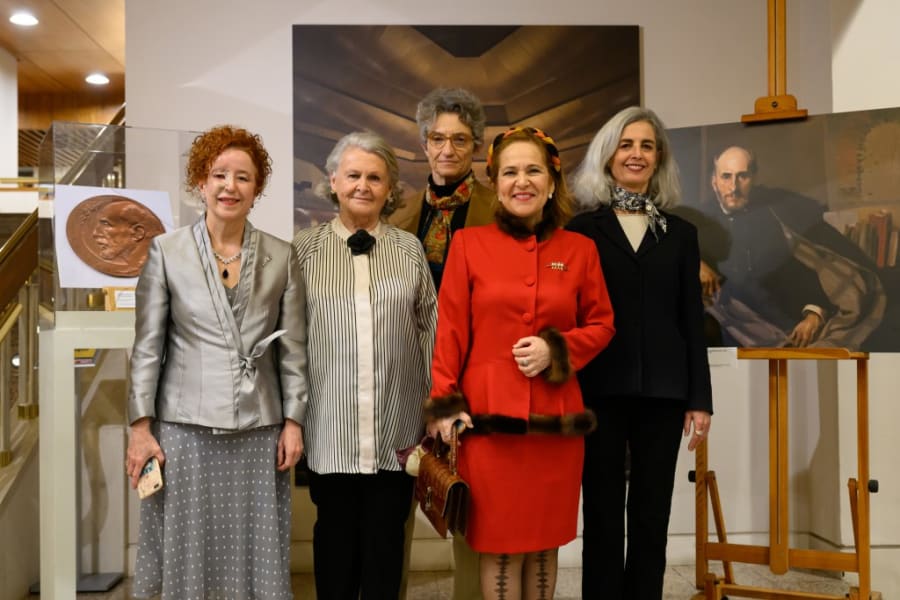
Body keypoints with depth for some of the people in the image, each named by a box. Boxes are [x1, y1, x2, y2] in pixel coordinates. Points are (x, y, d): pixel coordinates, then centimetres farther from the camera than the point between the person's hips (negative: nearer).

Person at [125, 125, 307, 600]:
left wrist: (293, 421, 2)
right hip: (185, 427, -1)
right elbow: (146, 346, 1)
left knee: (255, 553, 7)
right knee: (187, 549, 7)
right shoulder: (165, 250, 1)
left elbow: (293, 348, 6)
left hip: (260, 431, 1)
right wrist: (140, 426, -3)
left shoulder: (281, 256, 4)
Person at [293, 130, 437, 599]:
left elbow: (430, 328, 7)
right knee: (335, 530, 12)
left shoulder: (410, 248, 6)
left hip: (397, 423, 1)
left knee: (386, 532, 11)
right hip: (330, 422, -1)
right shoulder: (305, 248, 2)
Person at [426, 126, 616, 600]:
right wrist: (445, 404, -6)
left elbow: (601, 324, 10)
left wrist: (556, 350, -8)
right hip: (489, 415, -2)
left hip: (556, 417, 2)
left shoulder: (579, 250, 5)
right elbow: (450, 332, 0)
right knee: (500, 545, 7)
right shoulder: (468, 243, 1)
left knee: (546, 542, 14)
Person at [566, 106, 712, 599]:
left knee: (652, 516, 10)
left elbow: (692, 320, 8)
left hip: (662, 391, 2)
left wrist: (699, 398, 3)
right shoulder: (582, 230, 3)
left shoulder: (680, 233, 10)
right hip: (599, 390, -2)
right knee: (603, 515, 6)